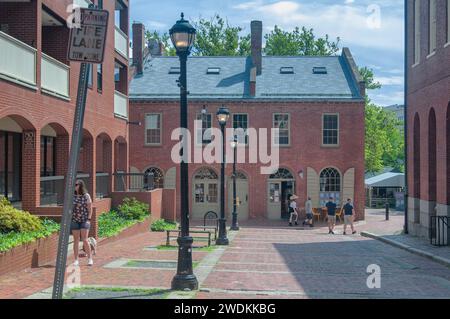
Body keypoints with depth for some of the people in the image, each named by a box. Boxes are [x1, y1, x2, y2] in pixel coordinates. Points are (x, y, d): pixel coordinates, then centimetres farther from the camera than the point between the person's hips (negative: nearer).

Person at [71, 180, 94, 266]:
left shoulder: (86, 196, -2)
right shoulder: (72, 196, 5)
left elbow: (90, 209, -1)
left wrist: (89, 219, -9)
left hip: (84, 220, -3)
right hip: (74, 220, 3)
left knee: (84, 240, -10)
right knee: (76, 240, 3)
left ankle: (90, 258, 1)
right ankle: (76, 260, 8)